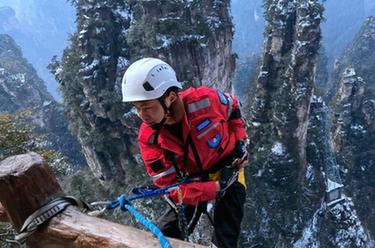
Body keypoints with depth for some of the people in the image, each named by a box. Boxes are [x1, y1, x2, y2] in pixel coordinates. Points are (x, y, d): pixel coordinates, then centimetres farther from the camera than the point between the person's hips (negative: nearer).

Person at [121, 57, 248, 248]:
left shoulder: (205, 99, -31)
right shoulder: (149, 139, -25)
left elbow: (232, 107, -4)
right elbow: (170, 189, -24)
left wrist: (240, 141, -10)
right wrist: (216, 188, -30)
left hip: (228, 166, -1)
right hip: (193, 179, 2)